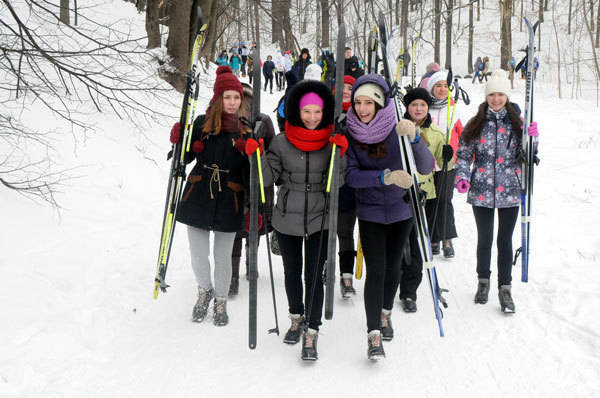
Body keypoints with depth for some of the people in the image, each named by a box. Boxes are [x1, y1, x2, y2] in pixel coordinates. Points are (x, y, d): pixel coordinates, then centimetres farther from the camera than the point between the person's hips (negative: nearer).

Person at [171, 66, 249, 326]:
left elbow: (251, 172, 4)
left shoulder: (247, 128, 0)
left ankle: (221, 301, 31)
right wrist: (179, 142, -8)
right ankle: (204, 291, 38)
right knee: (198, 254, 8)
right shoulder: (202, 124, 1)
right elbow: (186, 157, 8)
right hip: (198, 197, 1)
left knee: (222, 256, 8)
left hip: (229, 201, -1)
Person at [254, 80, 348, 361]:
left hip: (318, 220, -1)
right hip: (286, 219, 2)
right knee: (292, 272, 16)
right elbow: (268, 178, -2)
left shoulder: (331, 142, -2)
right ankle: (296, 317, 38)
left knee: (314, 275, -3)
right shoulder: (282, 142, -2)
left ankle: (311, 333, 7)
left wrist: (340, 154, -19)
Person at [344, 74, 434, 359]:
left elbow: (426, 168, -20)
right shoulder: (350, 133, -12)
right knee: (375, 270, -8)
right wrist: (386, 177, -30)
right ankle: (374, 335, -3)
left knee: (393, 265, 14)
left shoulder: (397, 130, -15)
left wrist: (414, 138, -37)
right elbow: (351, 176, -16)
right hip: (369, 211, -1)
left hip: (400, 208, 1)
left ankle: (386, 312, 39)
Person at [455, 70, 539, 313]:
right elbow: (463, 154, 5)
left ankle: (505, 288, 13)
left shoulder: (516, 123, 5)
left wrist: (532, 138, -11)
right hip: (482, 191, 0)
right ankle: (483, 281, 29)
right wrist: (462, 177, -11)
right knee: (485, 239, 11)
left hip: (509, 191, 0)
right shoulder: (476, 124, 3)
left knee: (505, 240, 3)